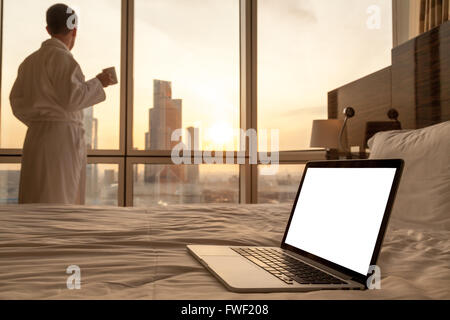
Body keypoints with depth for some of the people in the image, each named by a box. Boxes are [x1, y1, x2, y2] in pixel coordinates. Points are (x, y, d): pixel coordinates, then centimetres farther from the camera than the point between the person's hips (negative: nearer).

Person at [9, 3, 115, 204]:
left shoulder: (30, 60, 15)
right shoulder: (61, 57, -9)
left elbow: (17, 100, 15)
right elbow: (71, 97, -17)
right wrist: (98, 83, -4)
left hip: (36, 136, 8)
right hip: (62, 136, -8)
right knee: (52, 201, -6)